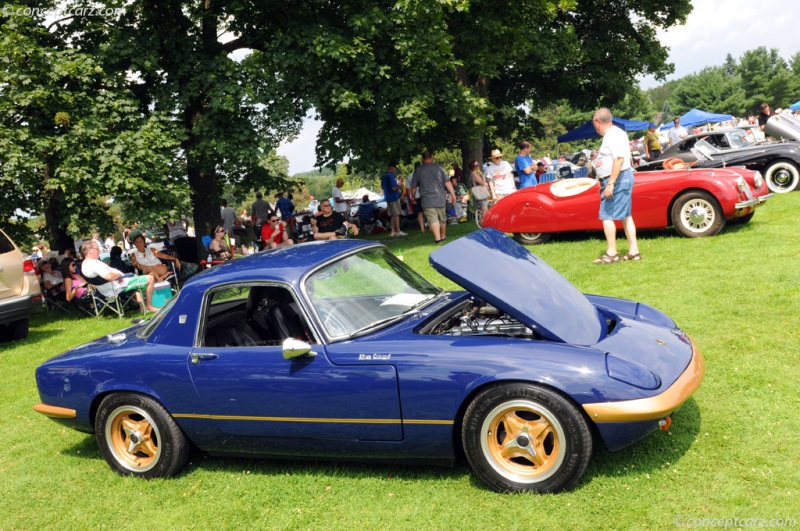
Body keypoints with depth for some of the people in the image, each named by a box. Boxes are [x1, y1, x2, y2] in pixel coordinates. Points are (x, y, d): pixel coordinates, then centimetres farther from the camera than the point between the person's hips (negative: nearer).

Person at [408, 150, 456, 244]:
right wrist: (453, 194, 4)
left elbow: (413, 187, 6)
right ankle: (443, 236, 33)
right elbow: (447, 182, -3)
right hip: (440, 199, 2)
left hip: (427, 200, -2)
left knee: (433, 219, -8)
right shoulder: (439, 168, 1)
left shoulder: (418, 170, 1)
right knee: (442, 219, 17)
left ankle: (438, 238, -20)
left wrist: (413, 197, 23)